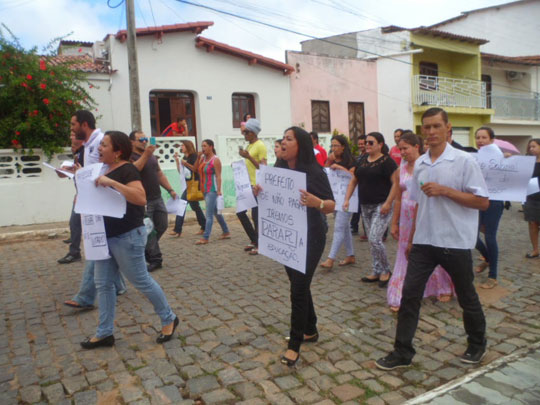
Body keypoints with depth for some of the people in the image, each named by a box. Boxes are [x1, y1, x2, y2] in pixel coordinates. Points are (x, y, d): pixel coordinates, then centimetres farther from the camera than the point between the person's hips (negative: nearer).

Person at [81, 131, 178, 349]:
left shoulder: (127, 170, -16)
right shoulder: (106, 169, 11)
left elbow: (141, 198, -33)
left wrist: (111, 182, -34)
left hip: (127, 237, -9)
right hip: (107, 236, 9)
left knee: (142, 281, 1)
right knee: (103, 284, 11)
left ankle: (169, 319, 20)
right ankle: (104, 333, 23)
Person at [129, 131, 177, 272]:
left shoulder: (152, 156, 17)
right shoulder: (130, 157, -6)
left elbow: (160, 174, 22)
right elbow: (134, 169, -28)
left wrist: (170, 190, 14)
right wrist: (145, 155, -36)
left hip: (157, 198, 7)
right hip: (143, 201, -7)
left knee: (162, 226, 10)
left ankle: (146, 250, 29)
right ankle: (155, 259, 8)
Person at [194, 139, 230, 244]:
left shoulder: (215, 160, -11)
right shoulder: (203, 157, 10)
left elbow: (218, 176, -15)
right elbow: (196, 169, 9)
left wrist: (219, 190, -19)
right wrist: (198, 158, 0)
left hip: (212, 190, -8)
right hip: (205, 190, 8)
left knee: (209, 214, -7)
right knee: (216, 212, 15)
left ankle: (206, 238, -4)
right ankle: (226, 232, 27)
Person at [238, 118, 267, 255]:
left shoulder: (260, 146, -12)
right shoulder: (249, 146, 16)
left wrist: (249, 157, -23)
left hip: (257, 186, -9)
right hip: (247, 185, 9)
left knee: (256, 216, -3)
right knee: (240, 212, 11)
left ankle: (259, 244, 11)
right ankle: (254, 240, 23)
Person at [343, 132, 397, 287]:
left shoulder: (386, 161, -9)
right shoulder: (363, 161, 11)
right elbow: (353, 181, 17)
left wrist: (388, 203, -21)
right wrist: (347, 199, 7)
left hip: (381, 206, -7)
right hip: (366, 206, 7)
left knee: (375, 239, -13)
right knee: (372, 241, 12)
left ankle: (385, 270, 8)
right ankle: (377, 272, 24)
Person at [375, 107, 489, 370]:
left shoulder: (464, 161, -9)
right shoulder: (419, 164, 6)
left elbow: (482, 202, -12)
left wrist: (445, 190, -21)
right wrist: (412, 238, 15)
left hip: (456, 242, -4)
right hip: (424, 241, 4)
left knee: (466, 297, 15)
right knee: (409, 294, 2)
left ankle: (477, 344, 40)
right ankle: (402, 352, 13)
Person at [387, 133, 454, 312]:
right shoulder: (400, 170, 8)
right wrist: (394, 223, 11)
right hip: (407, 218, 4)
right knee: (406, 256, 8)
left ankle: (444, 289, 30)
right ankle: (399, 297, 14)